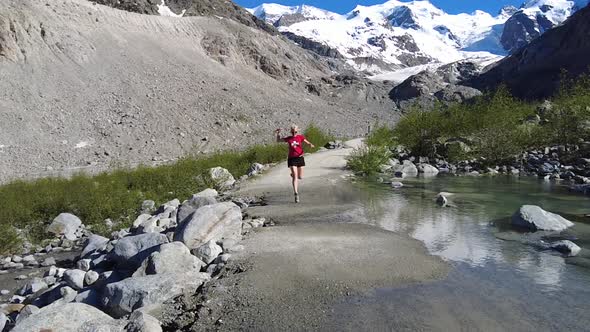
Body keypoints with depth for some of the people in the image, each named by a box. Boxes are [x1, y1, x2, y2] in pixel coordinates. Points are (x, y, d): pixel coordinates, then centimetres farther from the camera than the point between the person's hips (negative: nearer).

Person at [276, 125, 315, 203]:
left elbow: (308, 143, 0)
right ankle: (296, 193, -11)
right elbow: (278, 140, 12)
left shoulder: (301, 137, 1)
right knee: (295, 176, -11)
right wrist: (278, 133, -3)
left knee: (300, 177, 8)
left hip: (300, 158, 2)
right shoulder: (288, 139, 1)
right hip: (292, 159, -2)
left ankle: (293, 175, 44)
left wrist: (311, 145, -22)